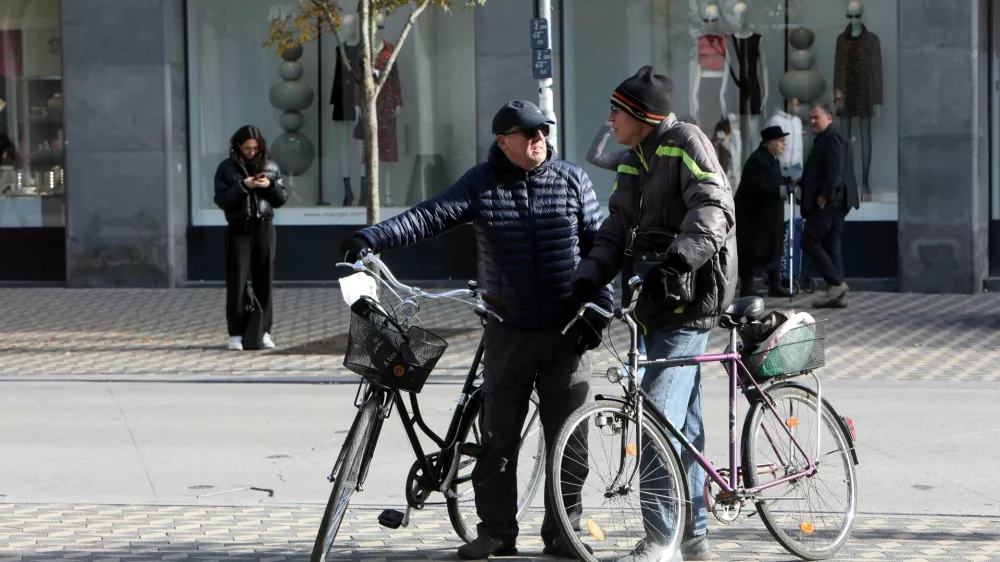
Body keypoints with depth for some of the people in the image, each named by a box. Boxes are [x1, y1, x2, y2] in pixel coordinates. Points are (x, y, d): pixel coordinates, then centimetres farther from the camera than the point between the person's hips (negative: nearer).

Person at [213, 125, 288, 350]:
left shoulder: (270, 167, 8)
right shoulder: (227, 168, 2)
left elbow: (281, 199, 8)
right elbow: (221, 200, -5)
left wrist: (270, 185, -11)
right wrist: (243, 186, -17)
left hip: (264, 228, 2)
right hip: (238, 230, -2)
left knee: (264, 281, 3)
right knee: (237, 283, -3)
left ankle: (264, 332, 9)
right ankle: (236, 334, 0)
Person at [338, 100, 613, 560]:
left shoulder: (572, 180, 2)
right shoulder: (482, 184, 0)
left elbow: (598, 245, 5)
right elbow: (430, 217, -9)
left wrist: (598, 309, -3)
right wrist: (372, 238, -24)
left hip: (567, 331, 0)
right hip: (510, 330, 0)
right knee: (498, 436, 2)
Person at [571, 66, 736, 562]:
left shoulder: (685, 143, -9)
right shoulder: (637, 162, 18)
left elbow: (713, 209, -22)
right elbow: (618, 227, 15)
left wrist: (680, 257, -36)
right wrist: (591, 274, -2)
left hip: (688, 302, -9)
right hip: (656, 301, 9)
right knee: (683, 422, 14)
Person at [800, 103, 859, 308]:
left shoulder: (832, 137, -10)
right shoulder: (825, 138, 23)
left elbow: (835, 170, -20)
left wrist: (824, 196, -21)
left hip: (828, 201, -11)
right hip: (833, 202, 11)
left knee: (810, 241, -10)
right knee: (831, 245, 7)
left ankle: (836, 283, -13)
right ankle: (837, 295, 5)